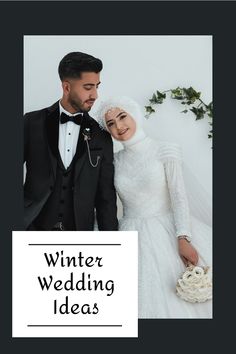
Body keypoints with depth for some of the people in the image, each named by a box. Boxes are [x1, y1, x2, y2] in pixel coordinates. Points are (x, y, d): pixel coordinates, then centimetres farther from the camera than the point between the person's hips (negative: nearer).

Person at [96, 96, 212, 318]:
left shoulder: (165, 152, -3)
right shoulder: (114, 161, 8)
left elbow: (179, 197, -8)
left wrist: (183, 239, -17)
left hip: (167, 232, -2)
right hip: (132, 239, 3)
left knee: (180, 301, -6)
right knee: (149, 299, -1)